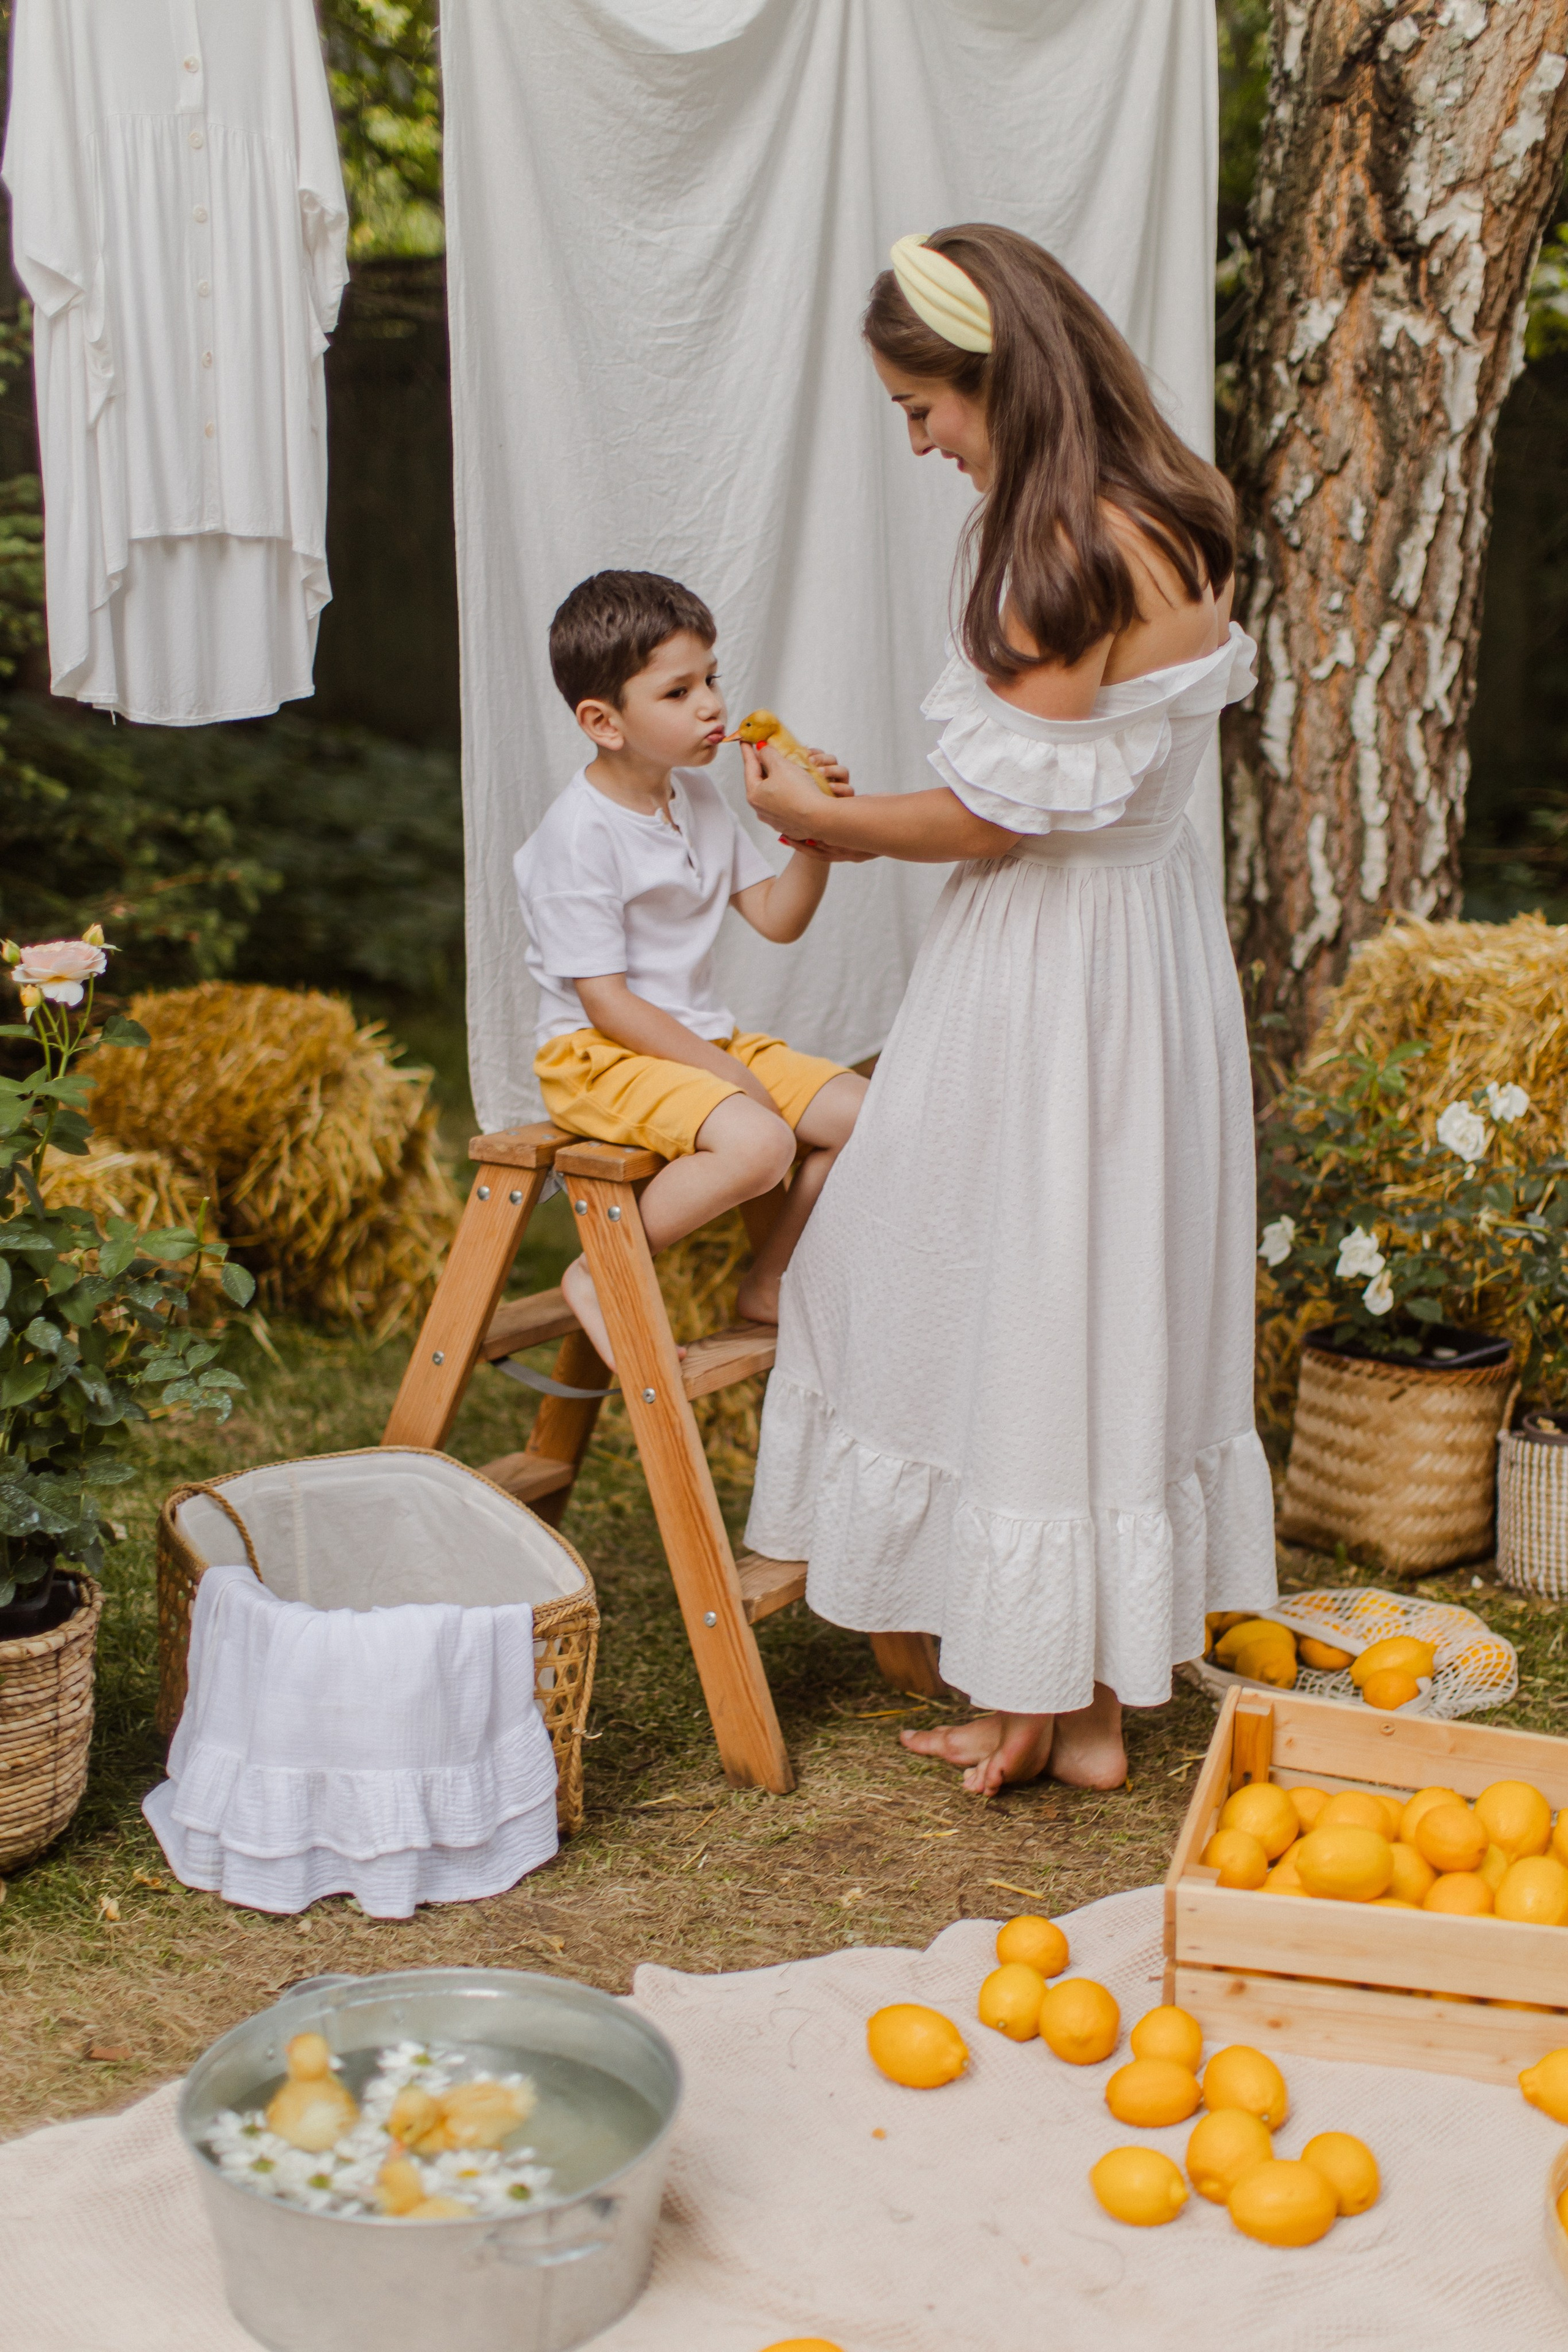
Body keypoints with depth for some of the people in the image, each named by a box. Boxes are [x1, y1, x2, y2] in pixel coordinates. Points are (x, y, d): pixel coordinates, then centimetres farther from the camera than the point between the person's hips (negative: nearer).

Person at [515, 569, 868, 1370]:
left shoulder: (698, 798, 8)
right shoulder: (580, 833, -18)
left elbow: (776, 916, 13)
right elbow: (605, 1002, -20)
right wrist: (725, 1071, -20)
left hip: (706, 1039, 9)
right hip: (601, 1059, -8)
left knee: (863, 1113, -4)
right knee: (758, 1143, -32)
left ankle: (770, 1282, 14)